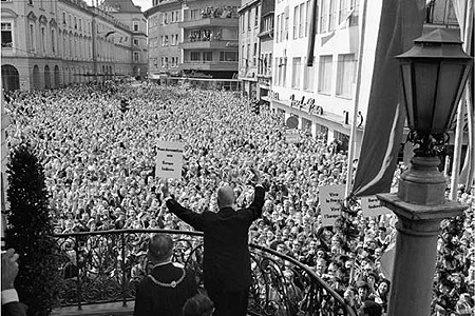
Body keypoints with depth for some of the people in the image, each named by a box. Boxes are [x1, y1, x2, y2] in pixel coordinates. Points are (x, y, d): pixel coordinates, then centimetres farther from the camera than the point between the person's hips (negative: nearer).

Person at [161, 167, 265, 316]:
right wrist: (259, 183, 24)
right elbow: (258, 204, 9)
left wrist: (167, 197, 18)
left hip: (213, 279, 1)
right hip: (238, 277, -1)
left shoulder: (208, 219, -8)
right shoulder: (242, 217, -9)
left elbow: (184, 213, 4)